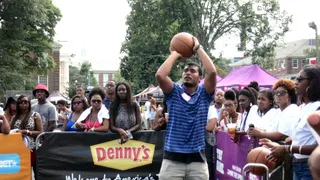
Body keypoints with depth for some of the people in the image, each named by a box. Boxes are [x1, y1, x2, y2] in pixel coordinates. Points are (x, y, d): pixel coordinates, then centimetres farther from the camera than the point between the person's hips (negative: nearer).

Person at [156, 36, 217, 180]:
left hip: (197, 158, 1)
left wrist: (199, 48, -4)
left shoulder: (204, 94, 5)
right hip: (172, 158, 0)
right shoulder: (174, 93, 5)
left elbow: (212, 72, -12)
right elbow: (160, 75, -13)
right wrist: (175, 54, -1)